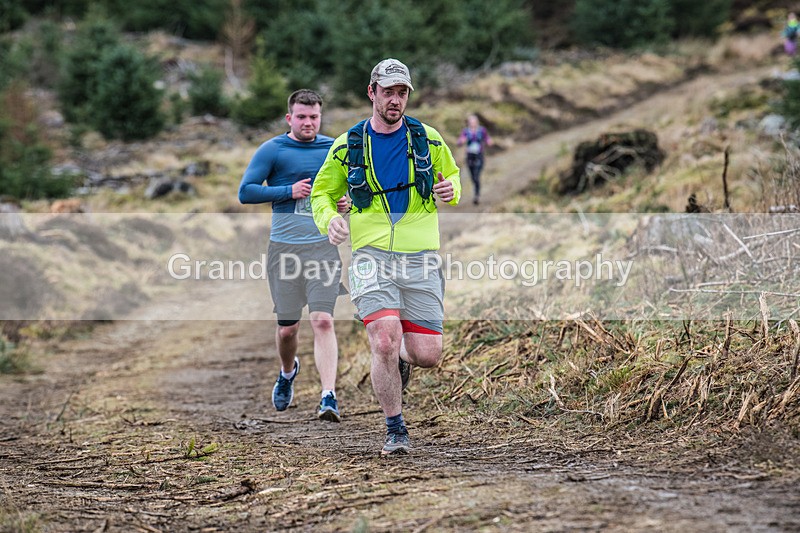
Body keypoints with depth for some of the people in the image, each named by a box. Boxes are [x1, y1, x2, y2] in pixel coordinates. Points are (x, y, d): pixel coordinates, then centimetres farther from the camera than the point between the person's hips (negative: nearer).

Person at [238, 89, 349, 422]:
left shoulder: (334, 149, 9)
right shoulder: (272, 150, 0)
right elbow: (245, 192, -5)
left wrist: (348, 202, 2)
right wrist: (289, 191, -12)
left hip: (324, 246, 1)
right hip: (284, 248, -1)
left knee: (323, 321, -14)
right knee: (287, 328, 6)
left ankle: (329, 398, -17)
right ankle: (288, 373, 39)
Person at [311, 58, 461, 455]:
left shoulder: (428, 139, 6)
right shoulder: (348, 146, 5)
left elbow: (451, 176, 22)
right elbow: (323, 193, 15)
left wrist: (450, 190, -3)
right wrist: (330, 220, -7)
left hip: (421, 259, 1)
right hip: (372, 258, -1)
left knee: (428, 355, -4)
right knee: (384, 343, -19)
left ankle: (401, 357, 35)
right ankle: (395, 431, 0)